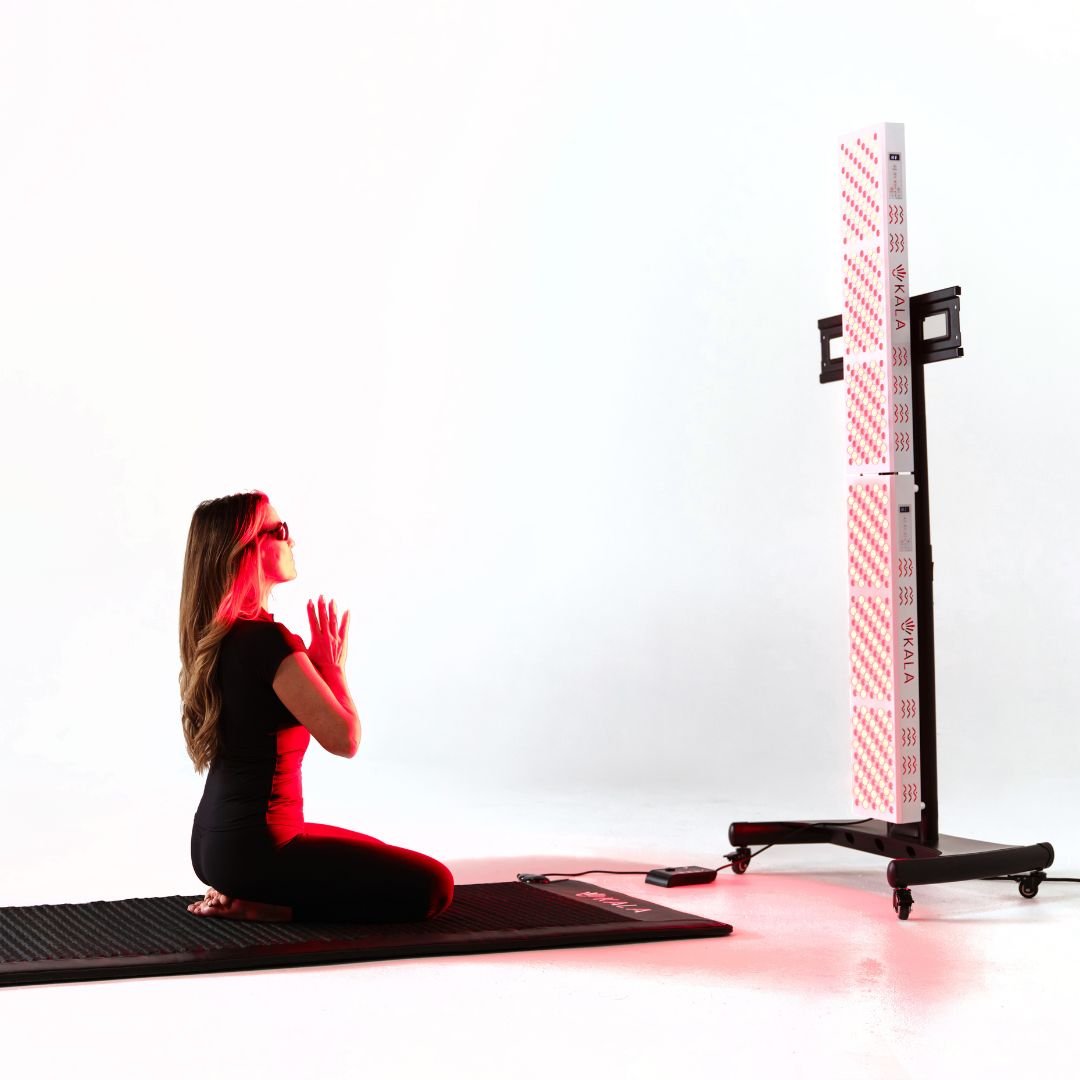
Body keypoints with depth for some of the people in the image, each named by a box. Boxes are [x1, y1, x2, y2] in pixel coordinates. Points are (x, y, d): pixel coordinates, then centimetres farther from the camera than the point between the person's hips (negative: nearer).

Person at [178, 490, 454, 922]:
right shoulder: (267, 640, -22)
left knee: (381, 860, 29)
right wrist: (333, 666, -4)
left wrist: (315, 664, 7)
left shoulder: (213, 637, 8)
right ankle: (259, 907, -6)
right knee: (431, 885, -3)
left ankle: (243, 893, 14)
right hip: (255, 848, -10)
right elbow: (343, 738, -21)